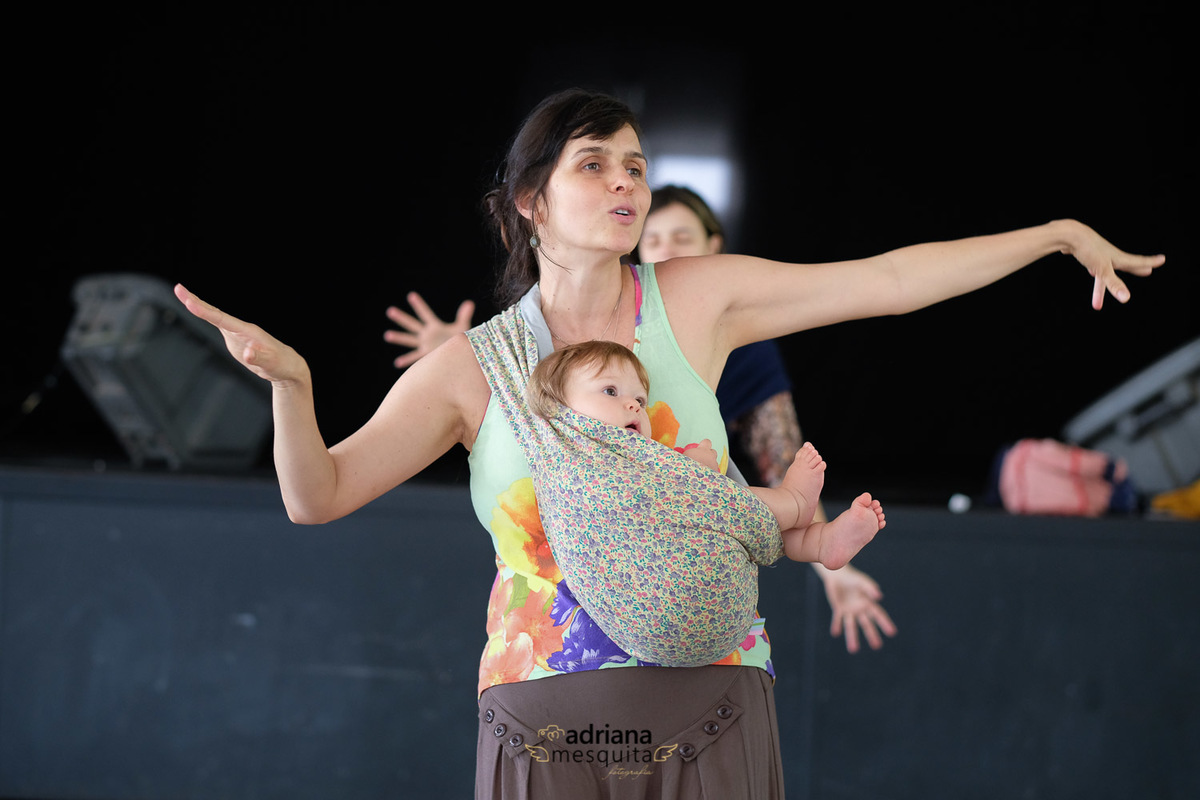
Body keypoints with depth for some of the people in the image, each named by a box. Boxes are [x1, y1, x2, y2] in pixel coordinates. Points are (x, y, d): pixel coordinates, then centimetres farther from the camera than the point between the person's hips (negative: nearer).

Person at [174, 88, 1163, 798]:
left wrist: (1059, 233, 9)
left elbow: (891, 281, 9)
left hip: (706, 718, 0)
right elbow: (317, 496, -3)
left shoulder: (695, 299, 6)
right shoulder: (470, 368, 4)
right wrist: (291, 381, -22)